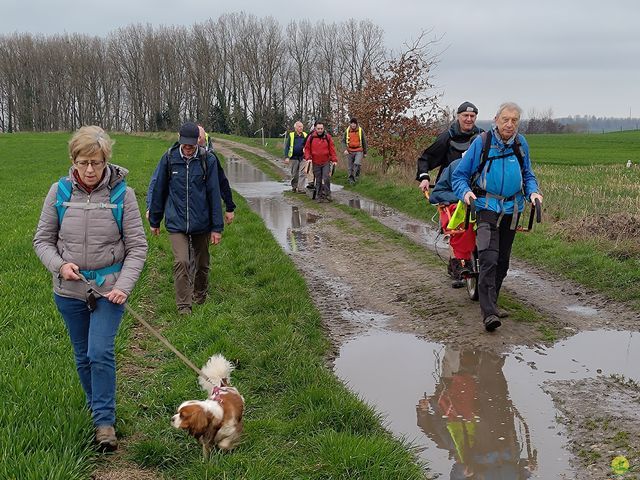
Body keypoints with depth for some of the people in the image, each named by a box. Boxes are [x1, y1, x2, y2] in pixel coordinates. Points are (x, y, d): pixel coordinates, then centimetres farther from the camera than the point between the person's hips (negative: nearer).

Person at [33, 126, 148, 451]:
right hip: (70, 291, 3)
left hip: (109, 288, -3)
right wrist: (59, 265, -14)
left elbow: (137, 247, -5)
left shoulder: (122, 194, -9)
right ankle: (97, 409, 33)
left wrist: (123, 286, -16)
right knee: (83, 356, 14)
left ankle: (104, 421, 0)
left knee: (101, 352, -12)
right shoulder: (59, 192, -4)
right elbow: (43, 240, 5)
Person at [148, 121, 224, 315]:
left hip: (201, 223, 1)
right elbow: (158, 190, 8)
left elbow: (214, 194, -3)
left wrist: (217, 227, -3)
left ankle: (200, 296, 39)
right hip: (176, 223, -1)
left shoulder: (208, 160, -5)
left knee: (202, 264, 14)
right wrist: (154, 221, 13)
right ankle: (184, 306, -4)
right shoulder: (169, 159, -3)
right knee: (181, 262, -14)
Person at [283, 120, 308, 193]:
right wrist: (286, 157, -8)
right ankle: (294, 187, 25)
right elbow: (287, 147, -1)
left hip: (303, 158, 1)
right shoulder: (291, 135, -1)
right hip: (294, 158, -1)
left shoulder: (305, 135, 7)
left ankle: (300, 189, -9)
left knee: (302, 173, -9)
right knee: (294, 174, 9)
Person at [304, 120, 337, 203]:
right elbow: (307, 149, 6)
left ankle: (326, 195, 1)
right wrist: (308, 158, -9)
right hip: (316, 163, 1)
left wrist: (334, 160, -4)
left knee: (326, 178, -11)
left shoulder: (327, 137, -1)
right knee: (318, 180, 8)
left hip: (326, 162, -1)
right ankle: (319, 196, 16)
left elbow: (332, 149, 1)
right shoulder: (311, 137, -1)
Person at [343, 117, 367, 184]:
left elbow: (364, 142, 6)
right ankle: (351, 179, 20)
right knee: (351, 167, 7)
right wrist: (345, 149, -10)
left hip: (359, 151, -2)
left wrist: (365, 152, 8)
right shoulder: (347, 131, 1)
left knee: (357, 163, -25)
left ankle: (356, 176, -9)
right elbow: (344, 141, 8)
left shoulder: (360, 130, -2)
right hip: (350, 151, 2)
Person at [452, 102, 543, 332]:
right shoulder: (481, 143, -9)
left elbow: (528, 175, 16)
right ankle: (489, 313, -24)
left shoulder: (521, 144, 4)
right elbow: (459, 175, -3)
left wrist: (532, 192, -5)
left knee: (502, 261, 13)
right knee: (489, 258, -20)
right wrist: (465, 192, -23)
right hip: (487, 207, -5)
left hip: (512, 209, 5)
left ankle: (490, 302, 31)